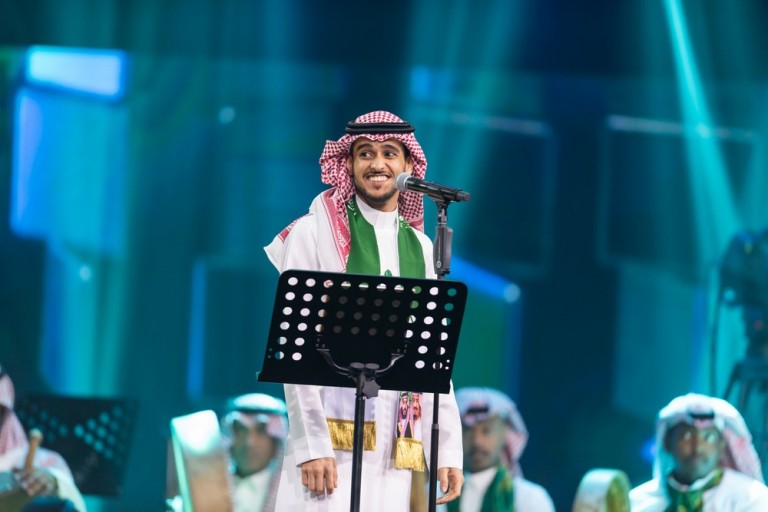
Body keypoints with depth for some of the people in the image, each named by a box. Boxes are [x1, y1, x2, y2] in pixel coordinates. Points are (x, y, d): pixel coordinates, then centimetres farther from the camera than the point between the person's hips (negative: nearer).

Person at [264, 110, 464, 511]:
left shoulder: (420, 248, 15)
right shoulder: (314, 233, 1)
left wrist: (448, 449, 7)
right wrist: (312, 444, -13)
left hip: (394, 447, 5)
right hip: (332, 436, -4)